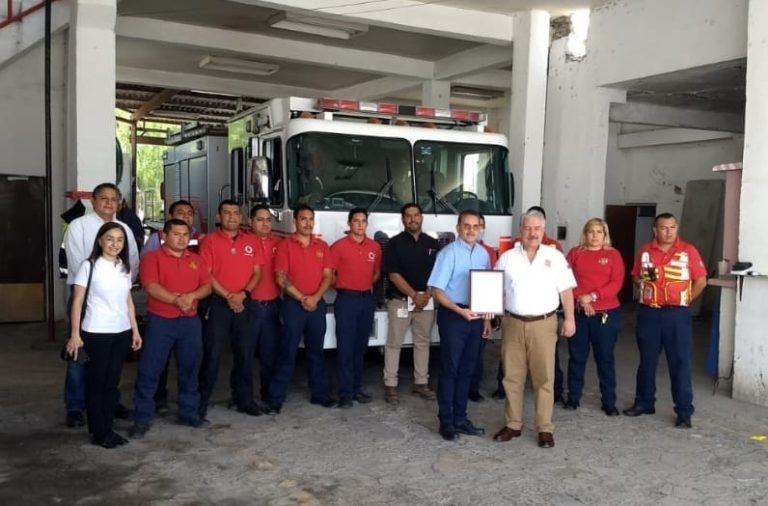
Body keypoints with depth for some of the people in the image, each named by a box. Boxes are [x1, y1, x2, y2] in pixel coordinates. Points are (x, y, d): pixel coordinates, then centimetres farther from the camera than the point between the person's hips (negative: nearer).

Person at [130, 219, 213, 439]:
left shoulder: (197, 260, 12)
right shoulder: (152, 258, -3)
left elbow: (207, 286, 6)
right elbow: (152, 287, -15)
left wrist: (192, 296, -13)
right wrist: (176, 300, -23)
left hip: (190, 321, 4)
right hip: (160, 321, -4)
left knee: (189, 368, 11)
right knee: (150, 370, -2)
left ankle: (189, 412, 24)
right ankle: (142, 419, 6)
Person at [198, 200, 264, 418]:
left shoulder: (251, 242, 9)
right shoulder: (210, 241, -2)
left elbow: (257, 273, 7)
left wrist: (243, 294, -9)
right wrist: (228, 297, -13)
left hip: (242, 303, 4)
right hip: (217, 303, -4)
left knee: (245, 353, 8)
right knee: (212, 354, -2)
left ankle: (244, 399, 20)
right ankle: (201, 401, 9)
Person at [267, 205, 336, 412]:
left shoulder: (322, 246, 9)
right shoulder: (285, 245, -3)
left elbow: (328, 276, 4)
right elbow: (281, 278, -9)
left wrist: (315, 297, -11)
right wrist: (302, 298, -13)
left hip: (317, 304, 4)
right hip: (293, 304, -4)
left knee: (316, 350, 11)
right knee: (288, 352, -2)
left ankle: (319, 393, 20)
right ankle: (276, 397, 3)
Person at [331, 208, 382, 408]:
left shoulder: (375, 247, 8)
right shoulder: (339, 246, -6)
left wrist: (368, 285, 8)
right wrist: (342, 286, -1)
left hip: (367, 299, 5)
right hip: (346, 299, -4)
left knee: (360, 347, 12)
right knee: (345, 348, -4)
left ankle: (357, 389, 21)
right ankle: (345, 393, 0)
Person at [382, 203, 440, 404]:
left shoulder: (432, 244, 8)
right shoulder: (395, 243, -3)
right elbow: (393, 275, -9)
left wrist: (426, 296, -8)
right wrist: (414, 296, -14)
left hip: (426, 301, 4)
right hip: (400, 300, -3)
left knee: (423, 342, 10)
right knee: (394, 343, 0)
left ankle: (421, 383, 19)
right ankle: (390, 385, 5)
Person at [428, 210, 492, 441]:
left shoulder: (483, 254, 7)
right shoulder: (449, 253, -12)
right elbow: (437, 291, -15)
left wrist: (487, 318, 13)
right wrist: (460, 311, -22)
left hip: (476, 316, 6)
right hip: (452, 316, -6)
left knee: (467, 370, 13)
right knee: (450, 369, 1)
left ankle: (460, 418, 24)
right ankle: (446, 421, 12)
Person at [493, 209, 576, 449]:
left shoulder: (555, 257, 3)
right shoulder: (507, 258, 6)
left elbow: (566, 291, 2)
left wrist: (570, 318, -4)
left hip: (543, 324, -1)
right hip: (513, 323, 2)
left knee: (544, 378, 2)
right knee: (512, 377, 8)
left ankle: (545, 428, 12)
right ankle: (512, 424, 20)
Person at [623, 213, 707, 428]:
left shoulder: (689, 251, -4)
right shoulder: (645, 251, 5)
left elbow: (701, 281, 0)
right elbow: (637, 277, 16)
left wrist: (685, 300, 0)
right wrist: (645, 290, 0)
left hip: (677, 314, -3)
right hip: (648, 313, 3)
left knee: (680, 363, 0)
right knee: (646, 361, 12)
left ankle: (684, 411, 7)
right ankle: (644, 402, 25)